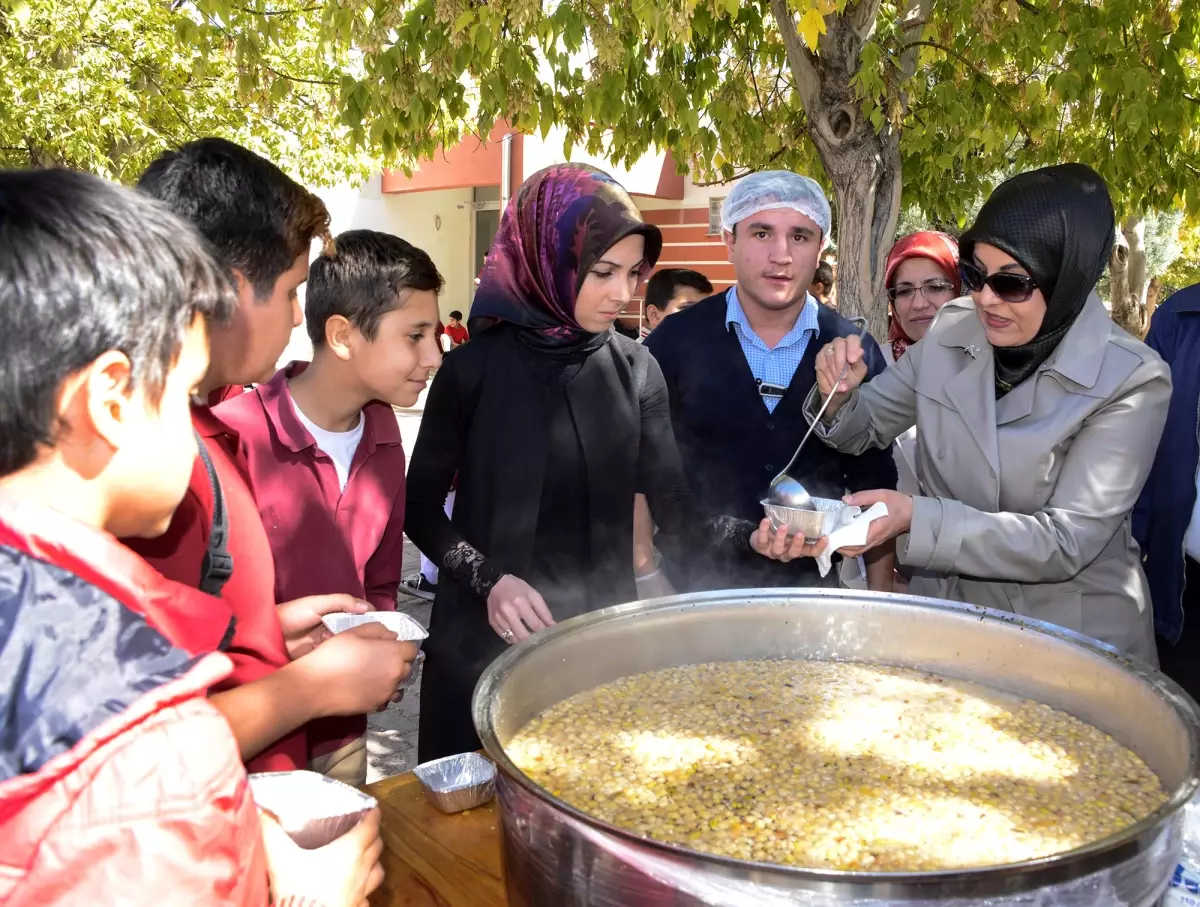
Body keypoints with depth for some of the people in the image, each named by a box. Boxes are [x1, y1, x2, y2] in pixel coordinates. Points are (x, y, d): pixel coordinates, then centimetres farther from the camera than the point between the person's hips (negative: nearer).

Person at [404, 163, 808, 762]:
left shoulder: (635, 369, 0)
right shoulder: (476, 367, -9)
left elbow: (671, 501, -2)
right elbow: (420, 505, -1)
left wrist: (748, 534, -20)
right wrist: (488, 580, -15)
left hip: (604, 630, 3)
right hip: (490, 637, -2)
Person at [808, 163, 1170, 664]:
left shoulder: (1132, 381, -17)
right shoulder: (951, 332, -5)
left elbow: (1067, 541, -22)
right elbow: (865, 426, 6)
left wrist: (917, 520, -32)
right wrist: (838, 396, -17)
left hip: (1075, 636, -3)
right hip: (946, 614, 4)